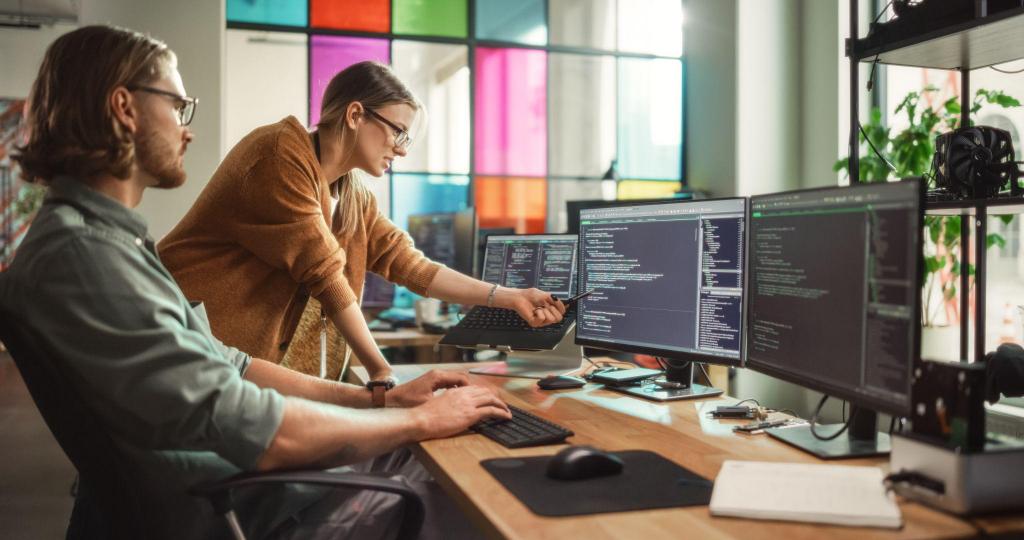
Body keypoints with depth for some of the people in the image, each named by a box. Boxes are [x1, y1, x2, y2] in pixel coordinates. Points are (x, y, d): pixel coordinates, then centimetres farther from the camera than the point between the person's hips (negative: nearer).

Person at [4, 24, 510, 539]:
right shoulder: (78, 254, -24)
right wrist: (421, 420, -14)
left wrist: (380, 399, 5)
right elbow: (254, 432, -27)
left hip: (239, 476, 9)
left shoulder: (105, 237, 10)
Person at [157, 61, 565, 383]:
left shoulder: (354, 198, 9)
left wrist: (509, 298, 4)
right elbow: (323, 274, -19)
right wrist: (381, 371, -15)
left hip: (257, 363, 8)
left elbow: (411, 265, 7)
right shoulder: (282, 154, -17)